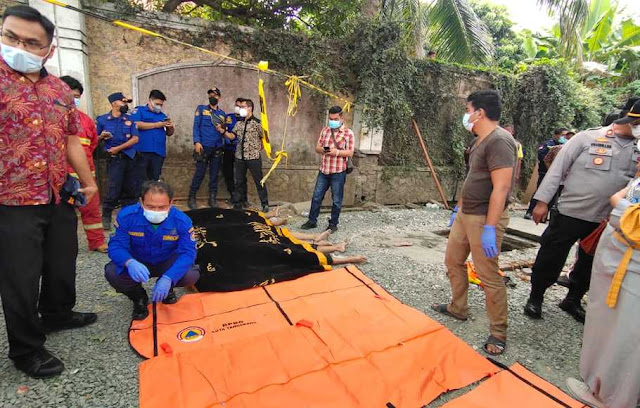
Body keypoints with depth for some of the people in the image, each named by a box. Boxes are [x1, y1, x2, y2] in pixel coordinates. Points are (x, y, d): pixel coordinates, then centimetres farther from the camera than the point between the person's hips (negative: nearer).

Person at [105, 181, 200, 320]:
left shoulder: (182, 221, -25)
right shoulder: (126, 216, -23)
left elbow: (187, 252, -27)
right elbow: (116, 245, -22)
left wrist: (168, 278, -44)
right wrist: (130, 263, -47)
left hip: (168, 263, 0)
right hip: (137, 264, 1)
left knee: (192, 275, -27)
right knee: (112, 272, -28)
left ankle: (167, 289, 11)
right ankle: (138, 297, 6)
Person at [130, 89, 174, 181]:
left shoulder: (162, 115, 21)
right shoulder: (139, 110, 7)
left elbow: (169, 133, 23)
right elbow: (136, 124, -11)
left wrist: (171, 127, -1)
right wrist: (156, 125, -9)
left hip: (159, 152, 4)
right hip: (142, 152, -4)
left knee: (155, 179, 7)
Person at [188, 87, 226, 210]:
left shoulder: (222, 113, 15)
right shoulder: (201, 109, 6)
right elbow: (196, 126, -2)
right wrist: (196, 142, -13)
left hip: (217, 148, 3)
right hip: (204, 146, -3)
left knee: (214, 174, 6)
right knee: (200, 173, -4)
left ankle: (212, 199, 14)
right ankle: (191, 198, 8)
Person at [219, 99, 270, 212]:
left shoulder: (257, 122, -6)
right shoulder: (239, 123, 11)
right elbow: (232, 136, 6)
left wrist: (257, 149, 1)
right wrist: (222, 130, -8)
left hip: (253, 157, -6)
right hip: (240, 156, 6)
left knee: (259, 181, 1)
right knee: (240, 181, 12)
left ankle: (265, 204, 10)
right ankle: (240, 202, 25)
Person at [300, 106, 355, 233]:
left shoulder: (348, 133, -5)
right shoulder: (325, 130, 8)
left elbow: (350, 153, -7)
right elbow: (317, 147, 11)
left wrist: (337, 152, -23)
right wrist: (322, 149, -12)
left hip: (338, 172, -4)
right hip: (323, 170, 5)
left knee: (336, 201, 6)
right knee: (316, 197, 11)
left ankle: (333, 224, 21)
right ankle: (312, 221, 25)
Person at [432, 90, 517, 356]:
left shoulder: (499, 141, -18)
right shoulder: (481, 141, 14)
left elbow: (501, 187, -24)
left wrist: (489, 228, -26)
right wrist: (459, 206, 24)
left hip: (484, 218, -10)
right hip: (465, 214, 10)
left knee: (489, 276, -3)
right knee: (453, 260, 17)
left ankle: (498, 334, 13)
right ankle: (458, 309, 35)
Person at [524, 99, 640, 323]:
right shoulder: (588, 137, -7)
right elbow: (557, 168, -8)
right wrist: (542, 201, -12)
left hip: (605, 220, 5)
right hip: (570, 213, -5)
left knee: (590, 264, 16)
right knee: (550, 260, 3)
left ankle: (572, 300, 35)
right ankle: (535, 298, 21)